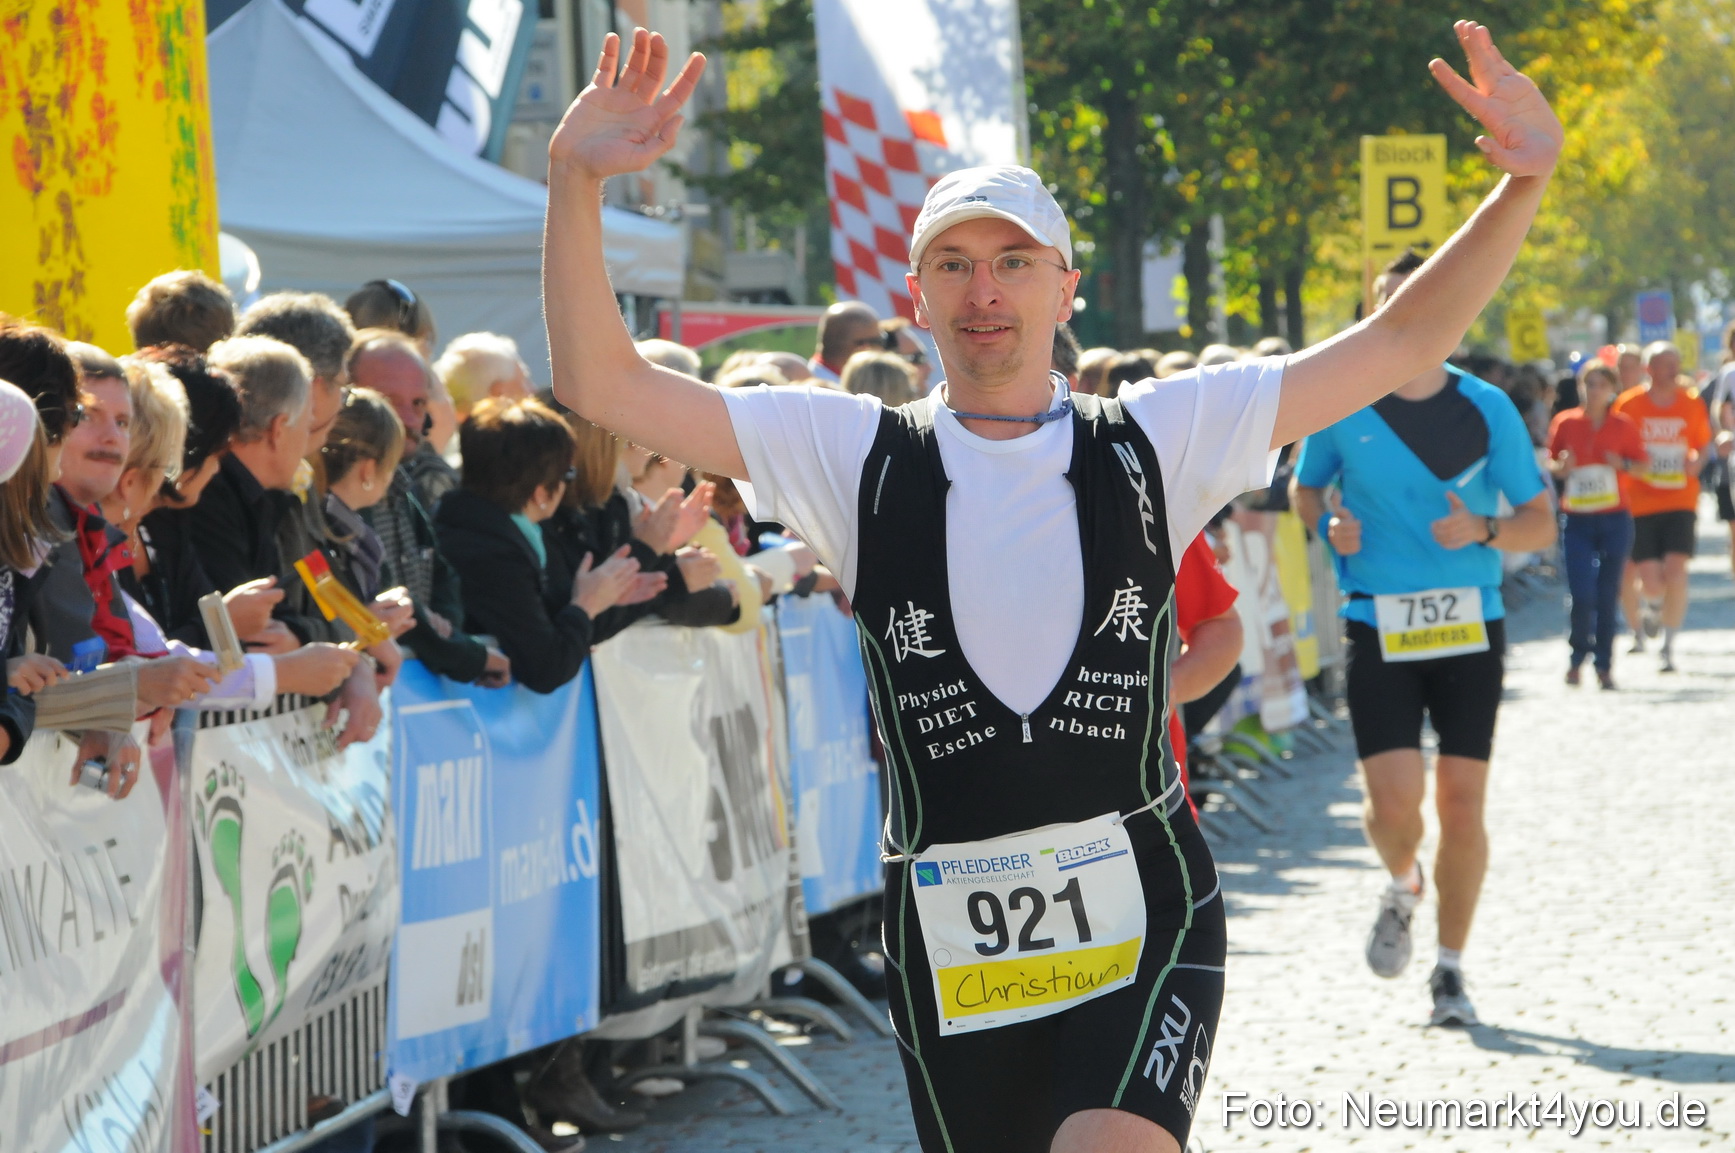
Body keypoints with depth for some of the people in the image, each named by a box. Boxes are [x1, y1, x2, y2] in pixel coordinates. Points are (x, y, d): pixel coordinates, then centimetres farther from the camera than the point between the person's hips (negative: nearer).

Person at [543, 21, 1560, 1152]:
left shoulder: (1152, 440, 4)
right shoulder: (856, 455, 4)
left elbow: (1400, 346, 4)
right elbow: (602, 382, -1)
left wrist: (1524, 185, -8)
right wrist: (576, 180, -14)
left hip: (1143, 924, -1)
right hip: (949, 955, 2)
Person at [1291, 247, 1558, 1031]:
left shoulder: (1487, 409, -1)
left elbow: (1541, 524, 3)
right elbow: (1303, 489, 17)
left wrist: (1484, 531, -17)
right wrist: (1329, 524, -6)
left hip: (1470, 627, 1)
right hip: (1379, 629, 0)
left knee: (1461, 805, -1)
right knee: (1392, 802, -11)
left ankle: (1450, 969, 15)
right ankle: (1403, 888, 25)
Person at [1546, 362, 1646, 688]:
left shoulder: (1623, 426, 3)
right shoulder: (1565, 423, 2)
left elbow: (1640, 461, 10)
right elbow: (1551, 461, 10)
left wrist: (1623, 465, -11)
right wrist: (1560, 468, -12)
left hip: (1615, 518, 1)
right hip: (1577, 520, 0)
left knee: (1608, 595, 2)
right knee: (1582, 595, -9)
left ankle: (1604, 664, 13)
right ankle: (1577, 656, 14)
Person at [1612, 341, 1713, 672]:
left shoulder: (1691, 404, 2)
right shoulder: (1629, 404, -4)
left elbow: (1702, 444, 16)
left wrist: (1697, 461, -5)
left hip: (1681, 502, 1)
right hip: (1640, 504, -1)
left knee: (1676, 573, -14)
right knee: (1651, 582, -5)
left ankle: (1668, 648, -2)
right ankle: (1652, 609, 34)